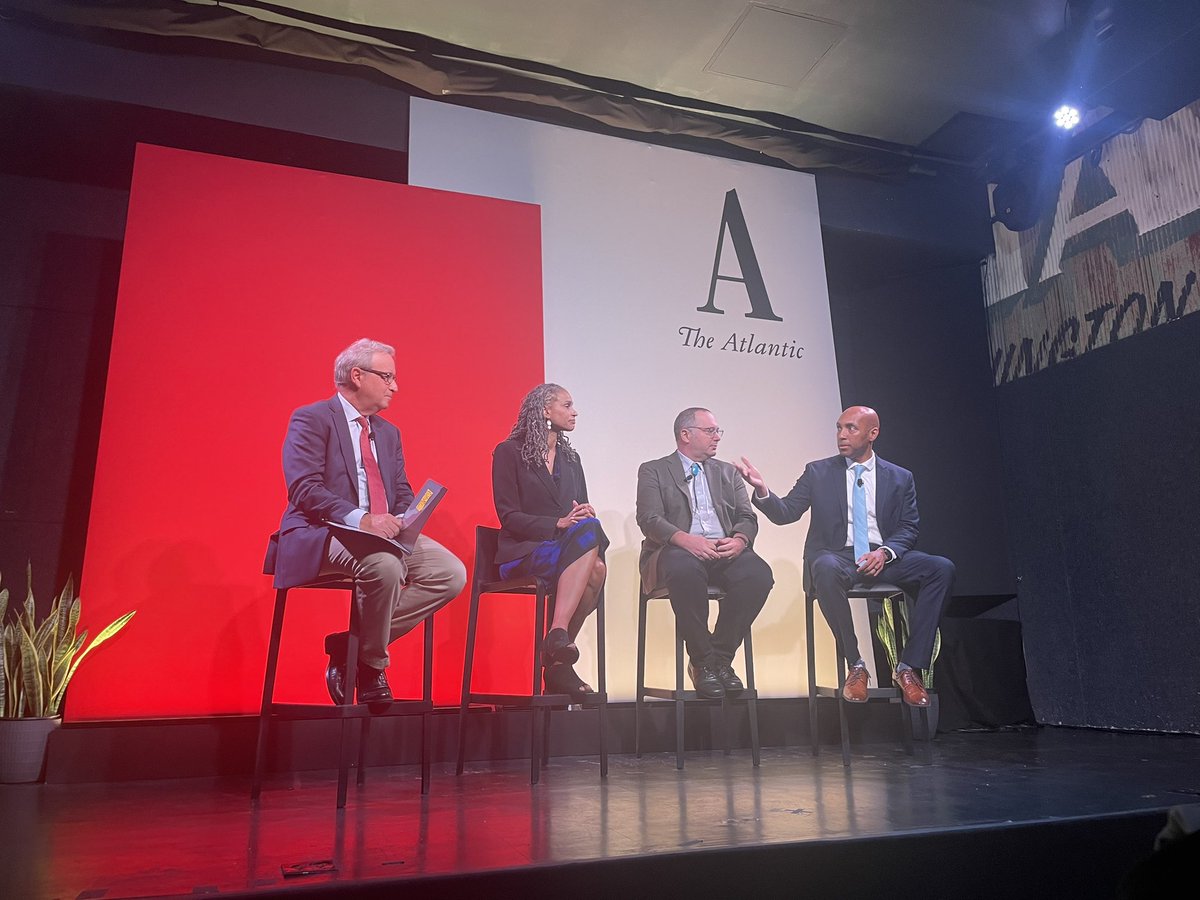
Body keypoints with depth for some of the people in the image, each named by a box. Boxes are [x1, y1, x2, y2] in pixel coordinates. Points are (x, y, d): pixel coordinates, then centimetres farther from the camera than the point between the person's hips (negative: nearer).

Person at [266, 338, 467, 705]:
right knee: (384, 565, -37)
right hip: (322, 536, -7)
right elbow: (303, 488, -15)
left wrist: (402, 521, -7)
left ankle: (354, 644, -6)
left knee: (451, 573, -14)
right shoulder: (311, 419, -2)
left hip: (384, 534, 7)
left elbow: (403, 493, 18)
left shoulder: (389, 433, 21)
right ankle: (371, 664, -10)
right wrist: (361, 519, -27)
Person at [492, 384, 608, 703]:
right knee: (590, 545, -35)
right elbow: (509, 516, -6)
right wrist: (558, 524, -19)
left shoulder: (571, 457, 22)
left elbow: (583, 513, 17)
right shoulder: (509, 452, 3)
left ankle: (558, 655, -28)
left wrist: (583, 516, -9)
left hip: (570, 545, 5)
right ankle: (560, 635, -36)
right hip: (524, 551, -5)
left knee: (592, 549, -33)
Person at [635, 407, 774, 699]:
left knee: (759, 573, -29)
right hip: (677, 550, -3)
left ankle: (721, 657, -16)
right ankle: (702, 661, -22)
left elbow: (747, 517, 12)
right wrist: (686, 539, -24)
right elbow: (649, 519, -5)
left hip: (724, 551, 4)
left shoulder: (727, 472, 24)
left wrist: (739, 540, -13)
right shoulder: (654, 471, 11)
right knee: (685, 569, -39)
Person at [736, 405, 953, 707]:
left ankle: (909, 667, -18)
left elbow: (908, 528, 7)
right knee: (826, 568, -38)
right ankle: (855, 666, -23)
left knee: (942, 568, -25)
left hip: (883, 557, 2)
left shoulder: (900, 478, 12)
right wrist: (761, 489, -19)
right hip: (837, 556, -2)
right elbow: (785, 513, 2)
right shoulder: (818, 472, 9)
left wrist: (885, 552, -15)